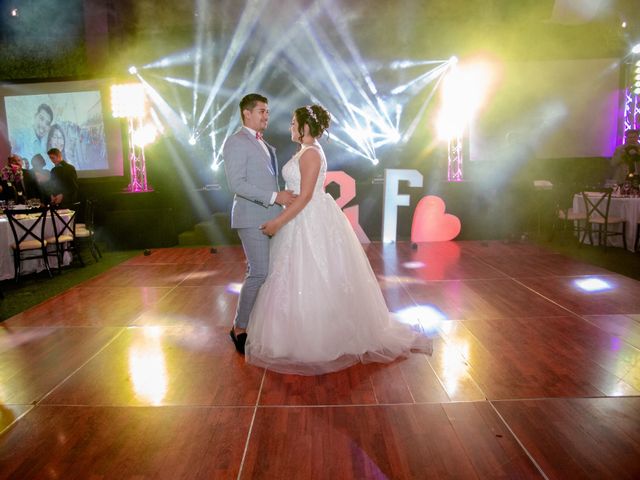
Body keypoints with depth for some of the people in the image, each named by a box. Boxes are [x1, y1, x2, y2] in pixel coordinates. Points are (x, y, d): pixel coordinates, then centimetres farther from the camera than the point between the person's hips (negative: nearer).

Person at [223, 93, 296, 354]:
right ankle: (240, 328, 6)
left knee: (270, 271, 8)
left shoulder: (264, 144, 21)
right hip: (252, 218, -8)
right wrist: (275, 196, -20)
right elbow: (236, 183, -17)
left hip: (270, 217, 9)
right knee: (259, 273, -10)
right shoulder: (236, 141, -7)